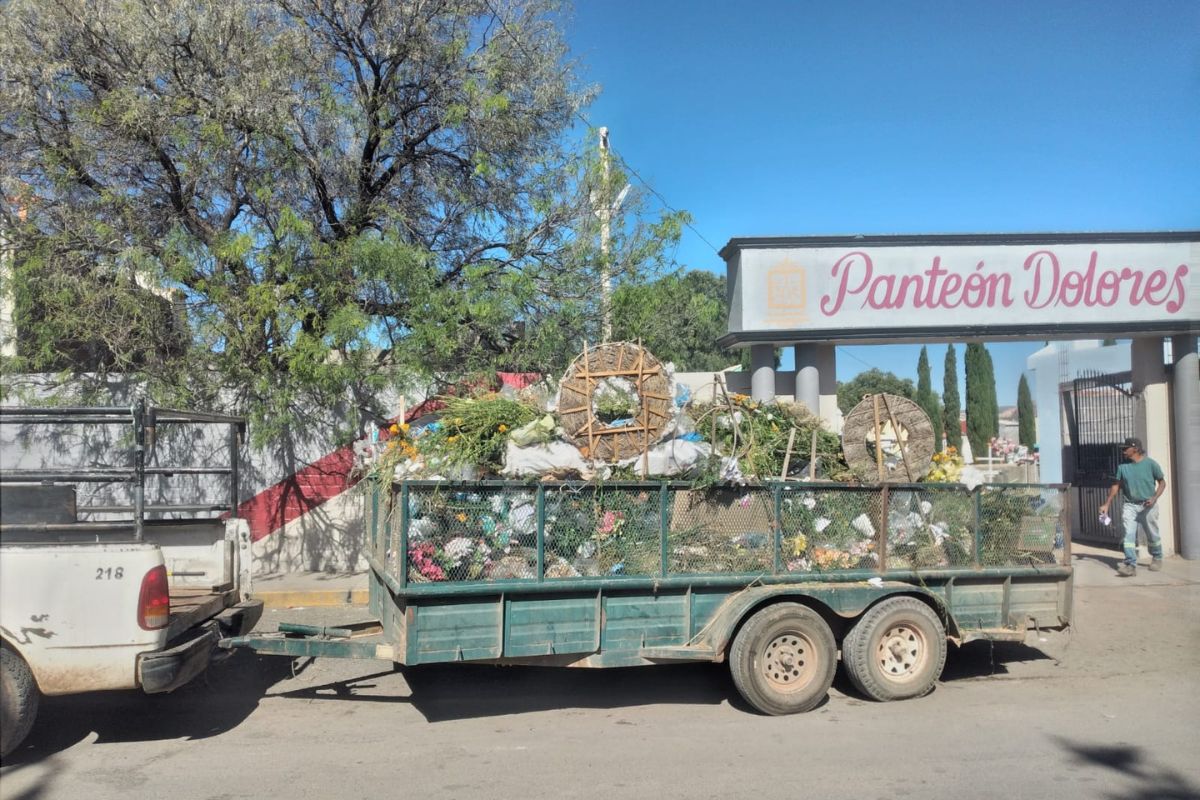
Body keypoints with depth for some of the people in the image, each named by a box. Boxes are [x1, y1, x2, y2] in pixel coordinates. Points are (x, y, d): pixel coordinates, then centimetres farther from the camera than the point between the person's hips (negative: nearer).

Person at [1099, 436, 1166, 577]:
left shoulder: (1150, 464, -6)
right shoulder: (1123, 467, 3)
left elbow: (1162, 482, 0)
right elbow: (1116, 486, 9)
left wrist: (1154, 498, -15)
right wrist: (1107, 505, 5)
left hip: (1148, 506, -2)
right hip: (1129, 506, 2)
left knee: (1152, 535, 12)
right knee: (1129, 535, -9)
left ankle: (1157, 559, 36)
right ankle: (1131, 565, -14)